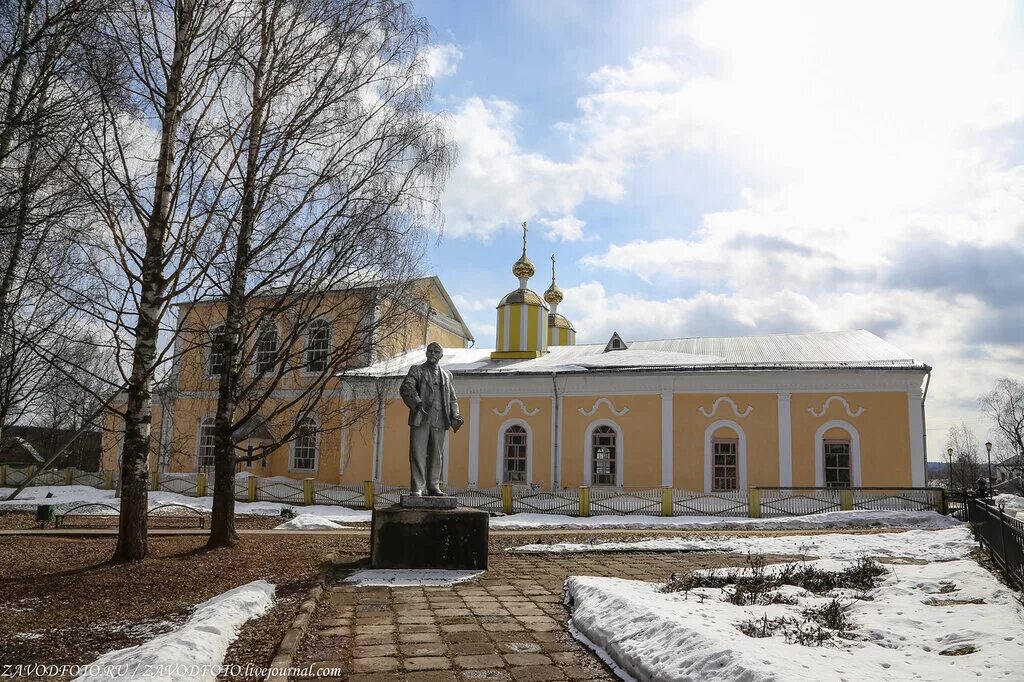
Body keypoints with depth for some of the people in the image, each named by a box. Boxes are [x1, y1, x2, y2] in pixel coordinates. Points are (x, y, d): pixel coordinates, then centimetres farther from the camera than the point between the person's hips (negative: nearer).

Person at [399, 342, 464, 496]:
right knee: (418, 453, -5)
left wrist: (455, 415, 2)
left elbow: (452, 398, 20)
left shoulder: (447, 375, 19)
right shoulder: (416, 370, 7)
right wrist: (417, 402, -27)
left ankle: (433, 486, 15)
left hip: (439, 420, 3)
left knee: (435, 454, 7)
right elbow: (405, 388, -9)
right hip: (420, 419, -3)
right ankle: (417, 487, -2)